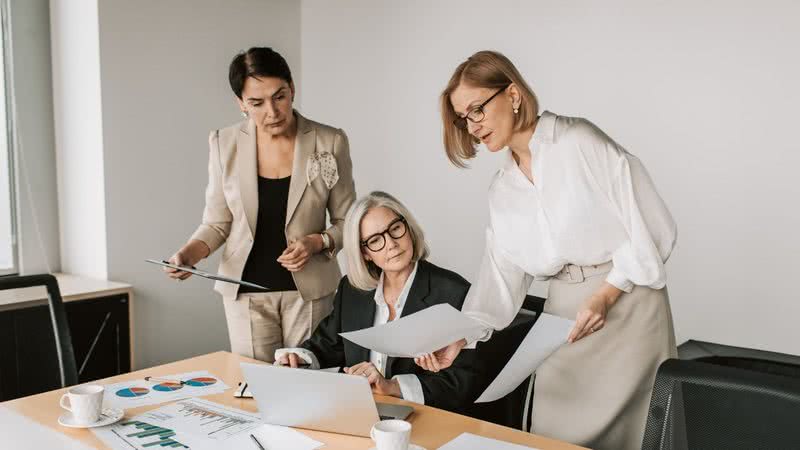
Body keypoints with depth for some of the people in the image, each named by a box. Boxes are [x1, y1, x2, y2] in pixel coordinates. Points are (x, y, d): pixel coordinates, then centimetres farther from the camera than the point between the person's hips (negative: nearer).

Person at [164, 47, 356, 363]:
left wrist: (318, 242, -16)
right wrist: (188, 254, -13)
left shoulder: (329, 142, -6)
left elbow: (347, 222, 2)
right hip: (246, 293, 1)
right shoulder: (224, 145, -2)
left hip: (309, 292, -1)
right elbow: (217, 224, 5)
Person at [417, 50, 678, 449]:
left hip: (627, 306, -5)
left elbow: (652, 225, -11)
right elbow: (501, 278, 5)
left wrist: (606, 296, -17)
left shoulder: (580, 142, -10)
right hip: (563, 315, 6)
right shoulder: (501, 190, 10)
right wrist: (460, 338, -7)